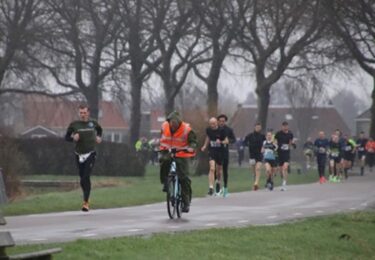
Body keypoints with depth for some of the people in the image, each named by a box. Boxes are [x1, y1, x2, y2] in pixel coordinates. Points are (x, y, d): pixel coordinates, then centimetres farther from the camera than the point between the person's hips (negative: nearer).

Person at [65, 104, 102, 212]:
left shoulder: (93, 123, 2)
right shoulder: (74, 124, -2)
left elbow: (99, 129, 26)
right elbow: (66, 137, 5)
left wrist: (99, 137, 10)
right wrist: (73, 138, -14)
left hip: (90, 154, -2)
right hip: (79, 155, 2)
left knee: (86, 177, -16)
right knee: (82, 180, 9)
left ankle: (86, 202, -19)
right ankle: (86, 198, 31)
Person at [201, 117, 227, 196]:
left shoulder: (221, 131, -10)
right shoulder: (208, 130, -1)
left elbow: (227, 141, -5)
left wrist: (221, 142, -24)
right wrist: (205, 146, 15)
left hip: (220, 152, 0)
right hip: (211, 152, 1)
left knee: (219, 170, 13)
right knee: (212, 169, -17)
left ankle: (218, 182, 44)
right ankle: (211, 188, -19)